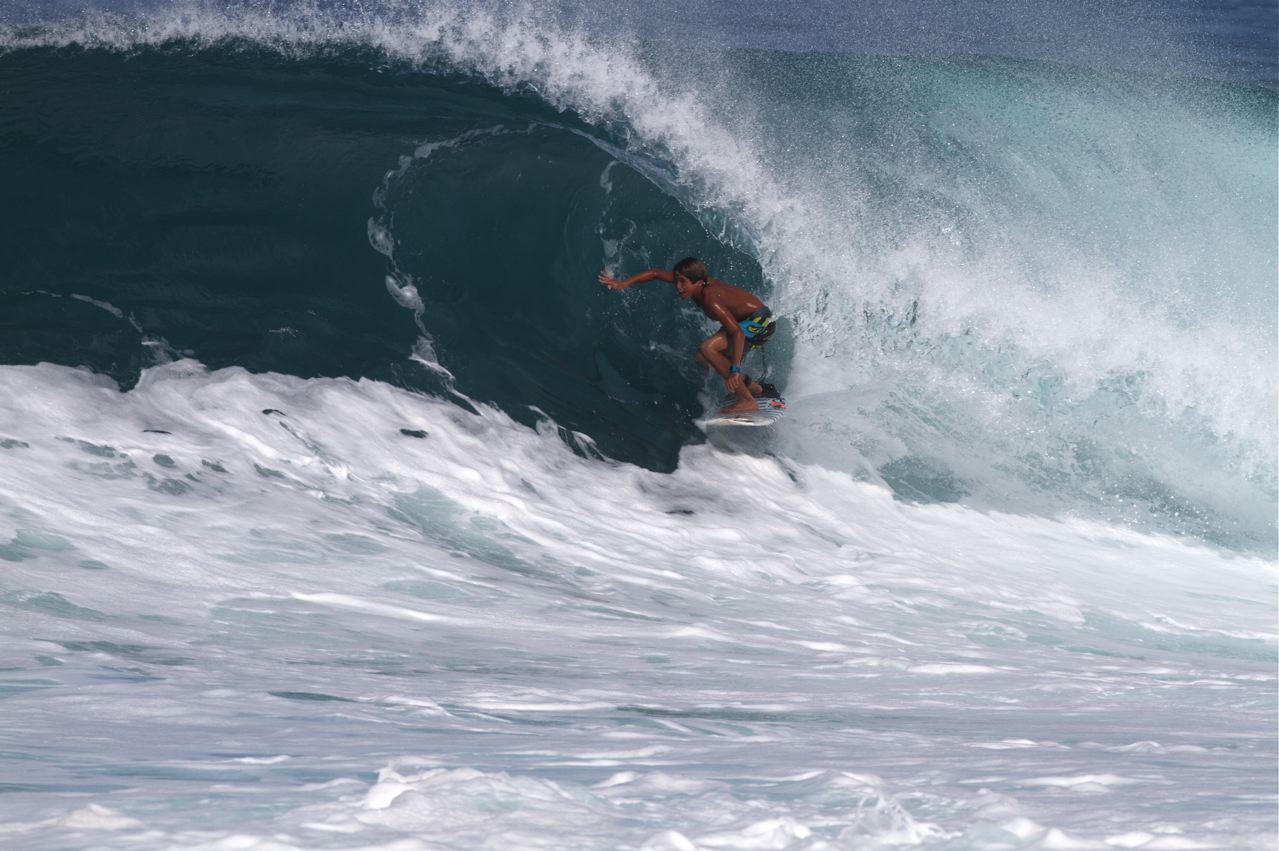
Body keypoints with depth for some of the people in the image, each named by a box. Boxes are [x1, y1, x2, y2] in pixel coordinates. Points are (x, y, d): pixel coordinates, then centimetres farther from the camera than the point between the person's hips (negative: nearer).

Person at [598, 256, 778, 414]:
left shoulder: (710, 299, -30)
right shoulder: (694, 282, -6)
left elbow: (737, 333, -37)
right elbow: (657, 273, 6)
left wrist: (734, 370, -42)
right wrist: (623, 284, 0)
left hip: (761, 322, -10)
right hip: (746, 321, 10)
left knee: (707, 348, -26)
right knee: (700, 358, 12)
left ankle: (747, 401, -22)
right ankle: (754, 387, 23)